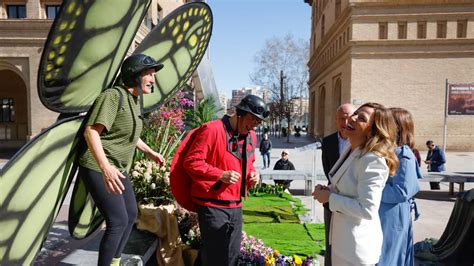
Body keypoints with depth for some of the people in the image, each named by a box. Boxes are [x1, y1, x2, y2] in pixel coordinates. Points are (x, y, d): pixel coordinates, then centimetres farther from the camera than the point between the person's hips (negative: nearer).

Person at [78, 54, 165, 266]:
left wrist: (149, 152, 26)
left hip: (118, 169, 10)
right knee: (118, 221, -10)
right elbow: (91, 132, -29)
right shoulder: (113, 96, -21)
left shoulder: (134, 100, 9)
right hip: (98, 169, -10)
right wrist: (105, 167, -40)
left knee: (131, 214, 16)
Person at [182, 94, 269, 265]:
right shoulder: (212, 129, -14)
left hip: (236, 205, 7)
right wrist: (220, 175, -21)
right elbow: (191, 162, -15)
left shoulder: (251, 136, 11)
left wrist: (252, 174, 3)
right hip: (212, 205, -7)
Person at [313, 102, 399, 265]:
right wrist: (327, 190, -1)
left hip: (357, 244, -8)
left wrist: (330, 198, -20)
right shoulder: (349, 150, 3)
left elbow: (367, 210, -28)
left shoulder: (373, 160, -25)